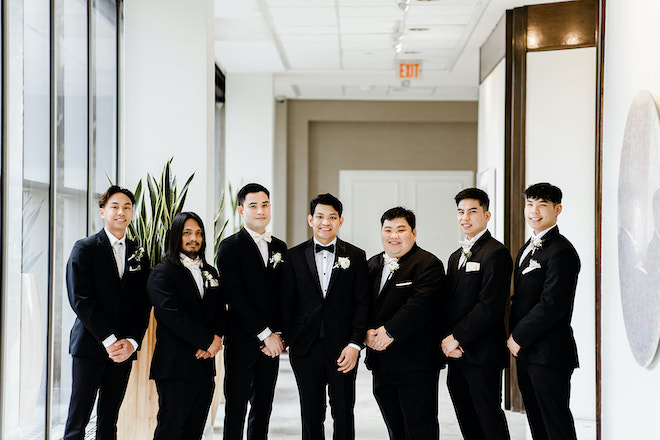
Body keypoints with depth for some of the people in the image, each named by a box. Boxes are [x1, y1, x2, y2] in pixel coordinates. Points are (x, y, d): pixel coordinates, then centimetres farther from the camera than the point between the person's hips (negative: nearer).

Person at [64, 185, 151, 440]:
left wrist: (131, 342, -7)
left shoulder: (139, 256, 13)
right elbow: (80, 299, -9)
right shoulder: (85, 249, 0)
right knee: (79, 418, -5)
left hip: (124, 349, 4)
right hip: (90, 345, -4)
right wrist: (109, 340, -14)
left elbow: (144, 304, 9)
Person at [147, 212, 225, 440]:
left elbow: (220, 310, 13)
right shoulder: (163, 273, -4)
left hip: (204, 365, 6)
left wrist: (216, 338, -8)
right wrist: (208, 340, -15)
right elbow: (172, 314, -15)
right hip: (175, 367, -6)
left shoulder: (211, 273, 18)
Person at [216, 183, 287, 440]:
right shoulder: (230, 247, -5)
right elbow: (234, 295, -12)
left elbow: (283, 294, 12)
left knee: (263, 408, 10)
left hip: (271, 341, 5)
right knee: (236, 409, -1)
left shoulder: (280, 248, 13)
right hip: (241, 341, -5)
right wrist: (265, 334, -14)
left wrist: (277, 334, -2)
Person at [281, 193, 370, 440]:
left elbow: (362, 303, 0)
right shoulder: (294, 257, 6)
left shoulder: (356, 257, 4)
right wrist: (289, 340, 0)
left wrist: (355, 344, -9)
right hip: (306, 349, 1)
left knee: (344, 414, 5)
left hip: (342, 349, 0)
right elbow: (287, 303, 6)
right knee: (311, 416, 7)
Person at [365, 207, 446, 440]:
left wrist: (390, 331, -20)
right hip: (381, 364, 7)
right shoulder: (373, 264, 15)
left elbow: (420, 305, -21)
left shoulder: (428, 265, -8)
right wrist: (367, 331, -8)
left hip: (415, 362, -7)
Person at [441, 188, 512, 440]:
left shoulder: (496, 253, -10)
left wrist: (457, 338, -15)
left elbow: (490, 306, -18)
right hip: (456, 354, 8)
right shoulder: (456, 257, 19)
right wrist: (447, 339, -1)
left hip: (482, 354, -8)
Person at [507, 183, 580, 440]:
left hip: (549, 354, -10)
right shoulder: (527, 249, 17)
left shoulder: (561, 252, -15)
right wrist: (514, 336, 7)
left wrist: (518, 337, -13)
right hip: (525, 351, 10)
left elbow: (551, 305, -20)